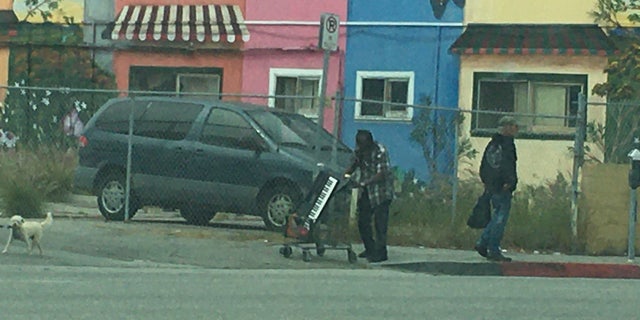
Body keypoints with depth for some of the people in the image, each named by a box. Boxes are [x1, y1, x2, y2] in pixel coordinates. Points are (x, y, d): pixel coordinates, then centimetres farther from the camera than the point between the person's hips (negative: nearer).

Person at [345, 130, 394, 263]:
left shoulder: (380, 151, -20)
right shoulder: (359, 150, 2)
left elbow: (381, 174, -24)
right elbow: (355, 164, 19)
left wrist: (364, 183, -31)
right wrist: (347, 174, 0)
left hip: (381, 190, -8)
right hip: (366, 192, 8)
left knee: (380, 222, -8)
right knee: (363, 221, 9)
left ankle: (380, 253, -4)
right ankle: (370, 249, 23)